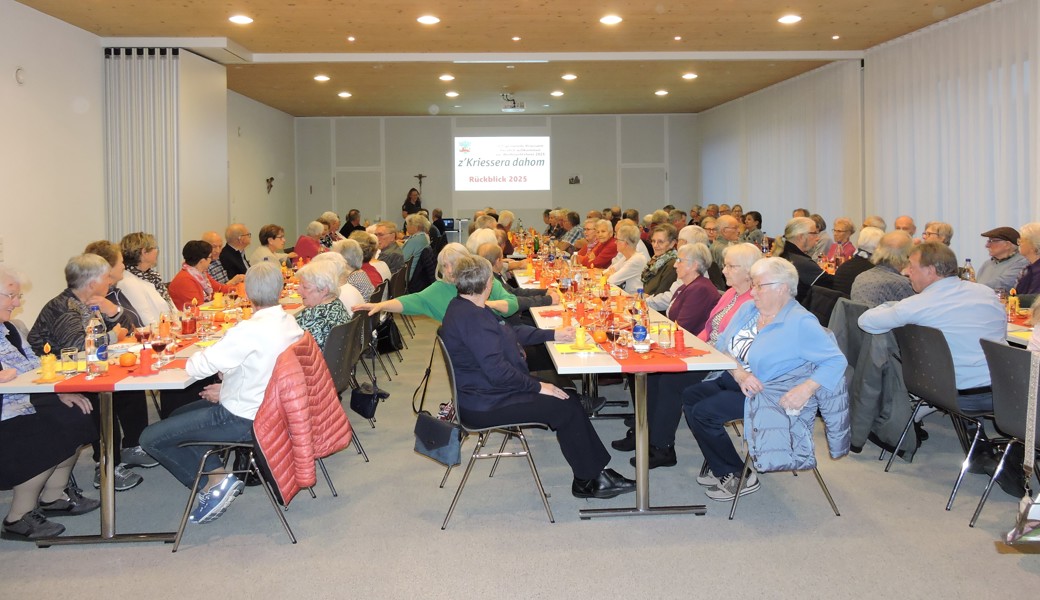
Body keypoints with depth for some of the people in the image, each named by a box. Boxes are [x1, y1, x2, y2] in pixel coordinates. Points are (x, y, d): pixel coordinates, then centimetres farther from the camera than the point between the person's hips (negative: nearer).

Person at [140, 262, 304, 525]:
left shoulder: (251, 330, -27)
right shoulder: (290, 323, -1)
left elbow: (199, 367, -22)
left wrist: (198, 355, 0)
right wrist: (228, 389, 4)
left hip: (243, 419, -9)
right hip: (267, 406, 9)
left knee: (151, 438, 1)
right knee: (179, 414, 26)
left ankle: (214, 481, 0)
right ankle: (216, 474, 13)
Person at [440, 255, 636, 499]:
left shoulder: (464, 308, 10)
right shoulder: (471, 317, -24)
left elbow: (510, 333, 22)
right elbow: (497, 370, -27)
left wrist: (553, 335, 21)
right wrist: (537, 387, -17)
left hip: (486, 393, 11)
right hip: (486, 405, -11)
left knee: (566, 394, 7)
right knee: (566, 408, -10)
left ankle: (588, 478, 8)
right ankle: (589, 480, 4)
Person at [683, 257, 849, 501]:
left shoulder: (802, 323, -12)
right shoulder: (747, 309, 8)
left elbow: (836, 361, -17)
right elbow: (721, 345, 3)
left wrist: (805, 390, -30)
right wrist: (738, 372, -16)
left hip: (768, 393, -8)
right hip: (732, 380, 8)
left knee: (703, 412, -20)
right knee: (690, 396, -7)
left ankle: (737, 475, 0)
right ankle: (720, 468, 6)